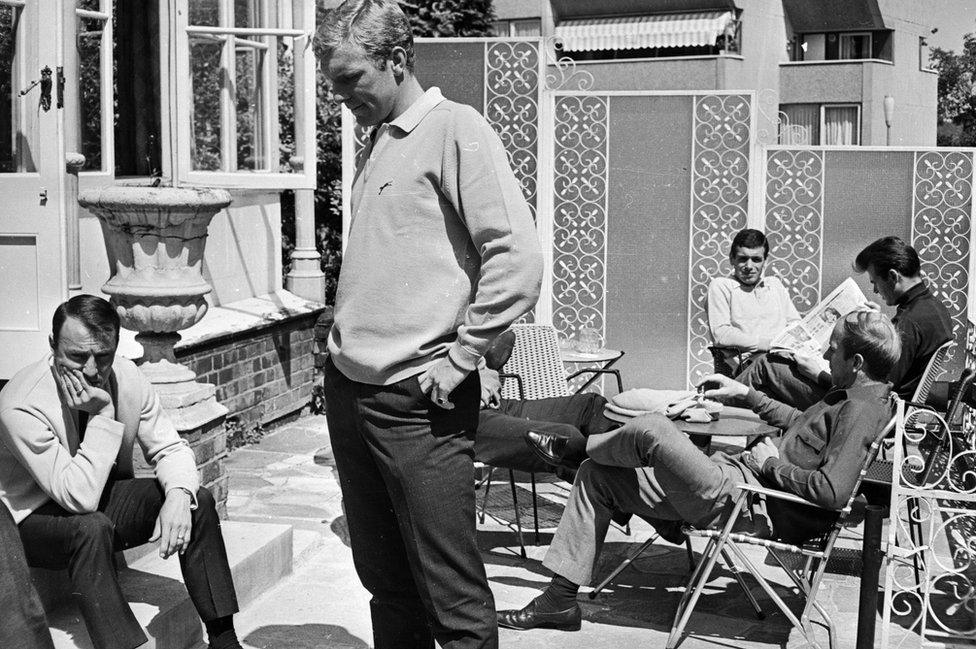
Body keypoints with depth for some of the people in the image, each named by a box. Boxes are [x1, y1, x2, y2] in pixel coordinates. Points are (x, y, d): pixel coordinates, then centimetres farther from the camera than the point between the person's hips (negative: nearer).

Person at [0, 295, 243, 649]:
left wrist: (178, 495, -25)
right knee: (92, 528, -38)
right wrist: (103, 416, -36)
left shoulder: (128, 378, -12)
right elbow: (80, 498, -32)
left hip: (106, 496, 6)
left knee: (199, 502, -16)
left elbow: (169, 448, -3)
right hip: (34, 519, -5)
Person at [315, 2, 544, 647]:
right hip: (347, 388, 8)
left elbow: (518, 261, -16)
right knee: (383, 579, 16)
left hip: (416, 400, -8)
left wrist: (458, 359, -14)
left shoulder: (456, 129, -8)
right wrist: (346, 342, 15)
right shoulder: (377, 141, 17)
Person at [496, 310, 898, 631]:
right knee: (596, 476, 9)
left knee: (652, 430, -22)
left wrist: (771, 463, -16)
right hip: (736, 474, 11)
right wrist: (746, 394, 26)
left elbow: (832, 492, -29)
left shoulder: (861, 409, -17)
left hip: (748, 502, -11)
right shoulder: (854, 396, 14)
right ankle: (561, 599, 9)